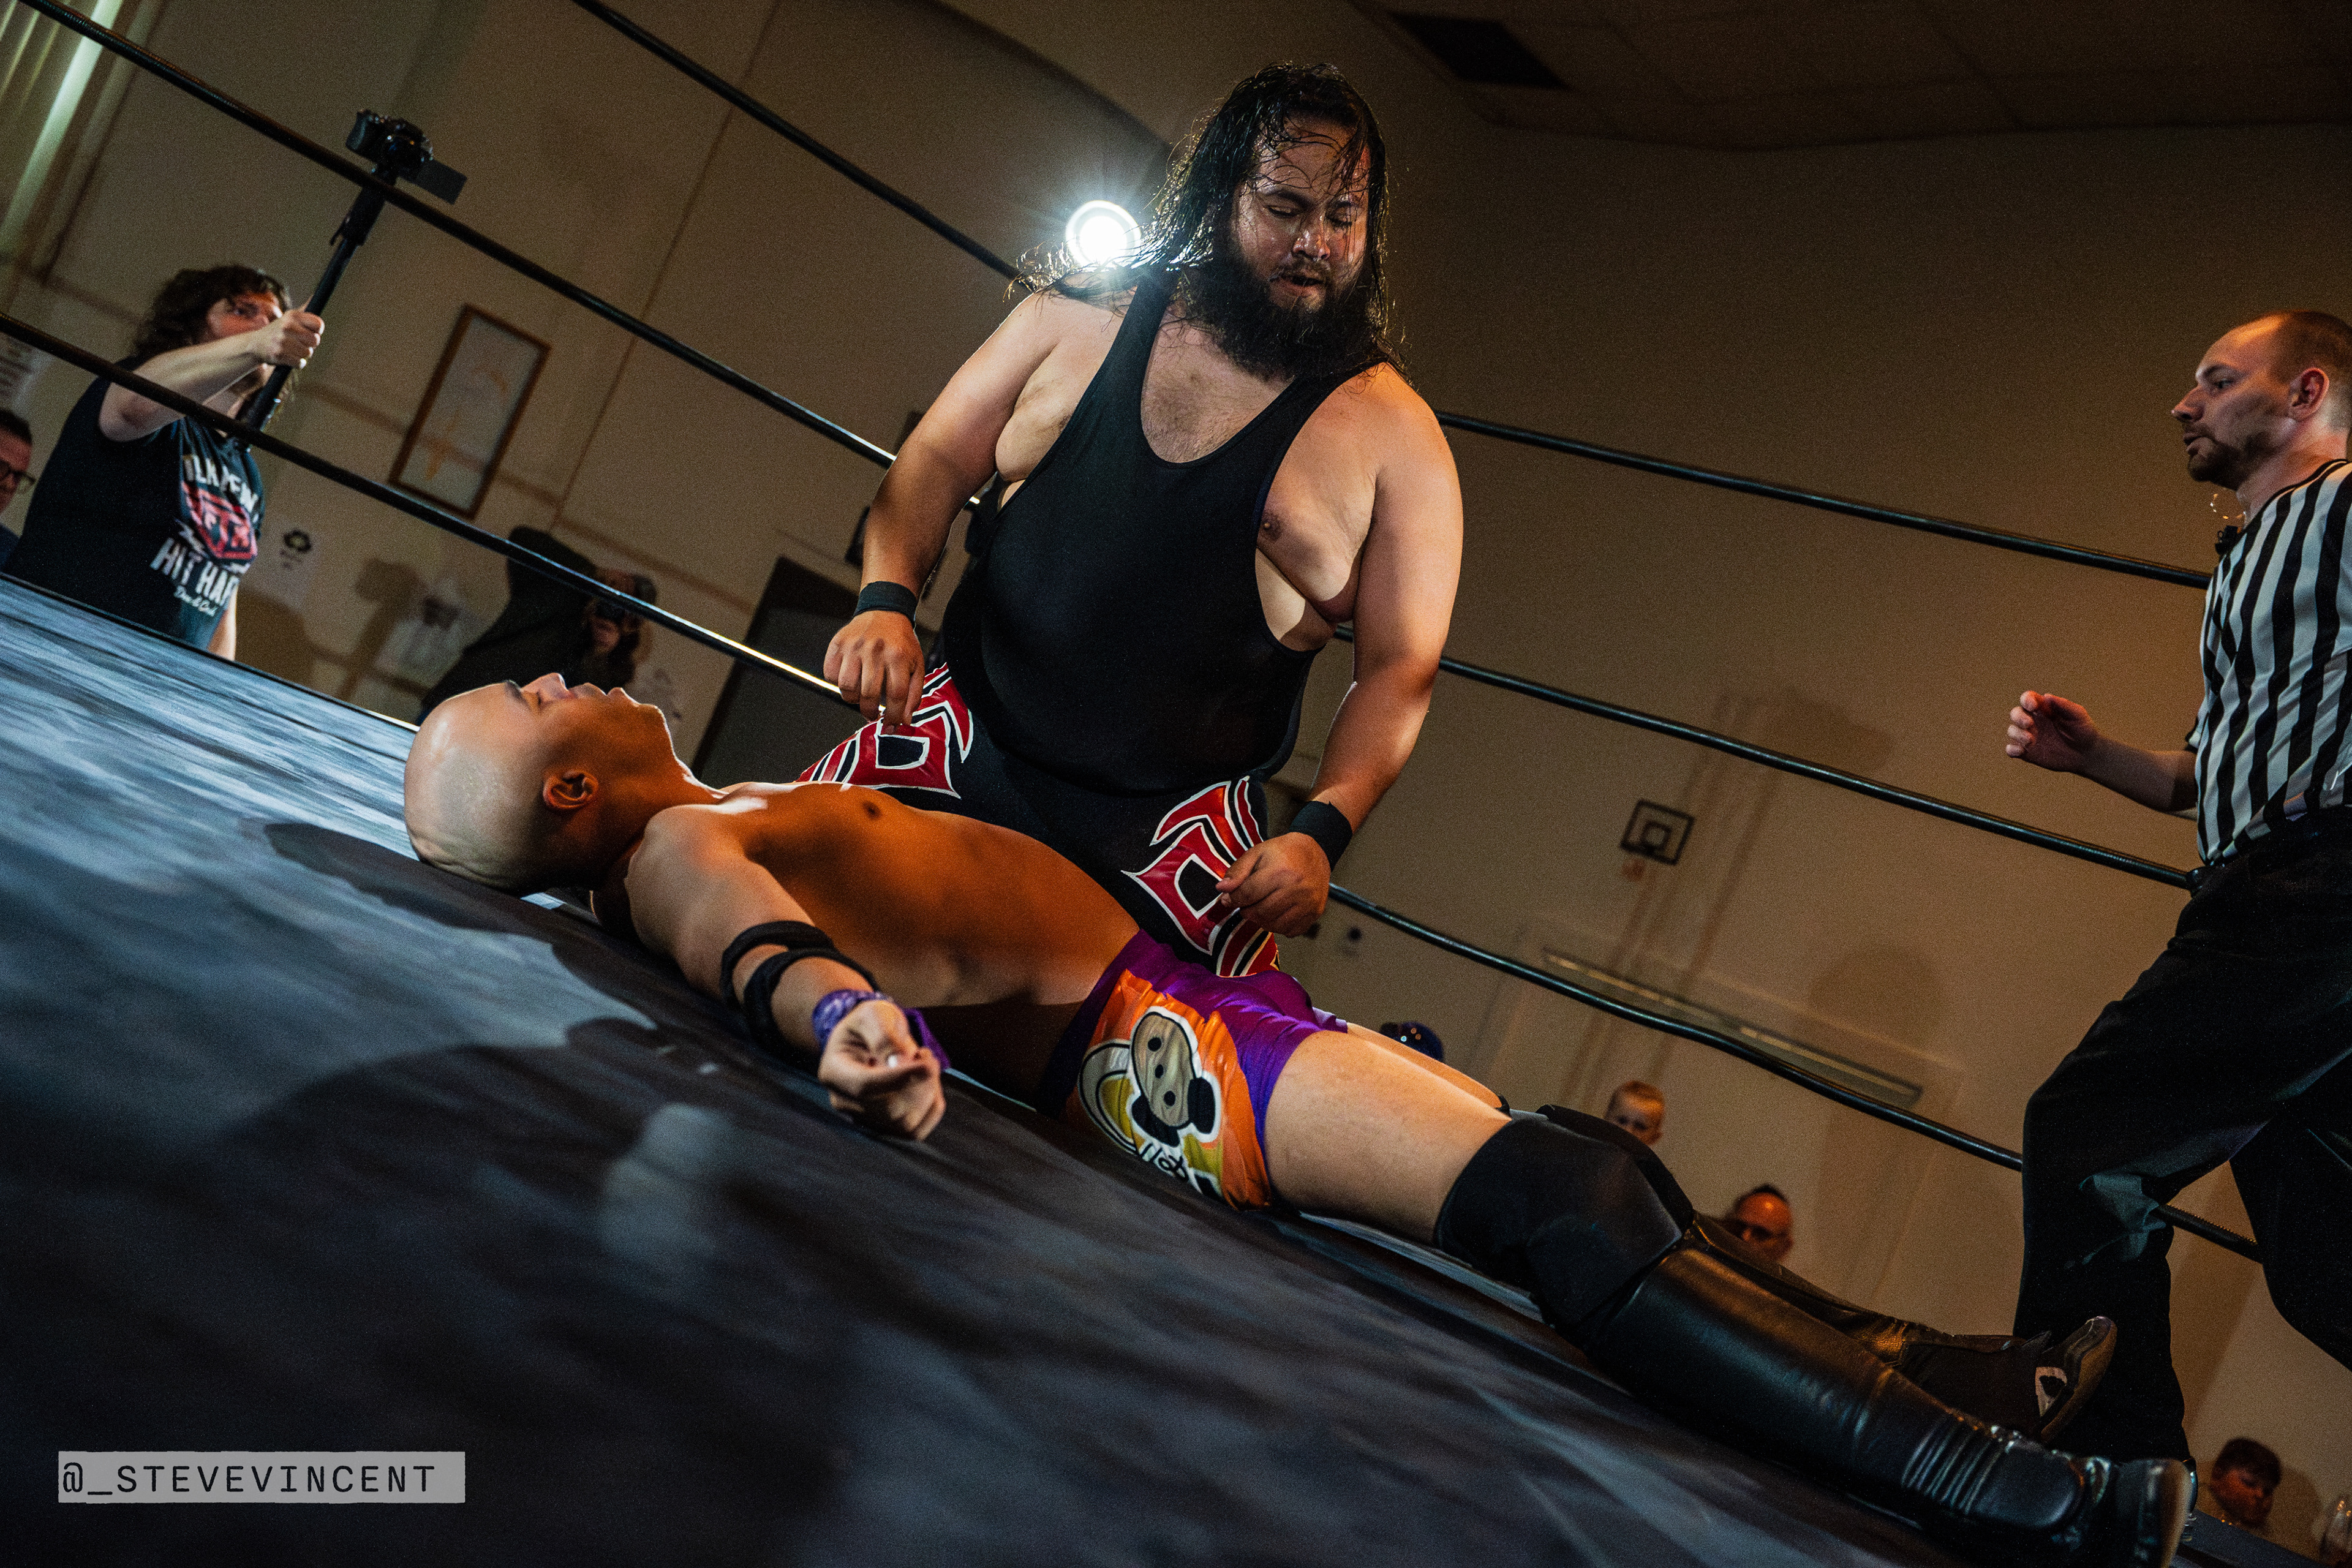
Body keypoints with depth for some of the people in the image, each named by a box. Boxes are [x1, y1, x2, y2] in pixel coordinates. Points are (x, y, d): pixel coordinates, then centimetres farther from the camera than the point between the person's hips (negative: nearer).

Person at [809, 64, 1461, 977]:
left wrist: (1320, 834, -17)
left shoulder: (1394, 434, -3)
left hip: (1176, 831, -2)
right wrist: (887, 600, -10)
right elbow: (937, 459, 9)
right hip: (964, 738, 2)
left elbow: (1399, 671, -3)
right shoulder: (1085, 315, 5)